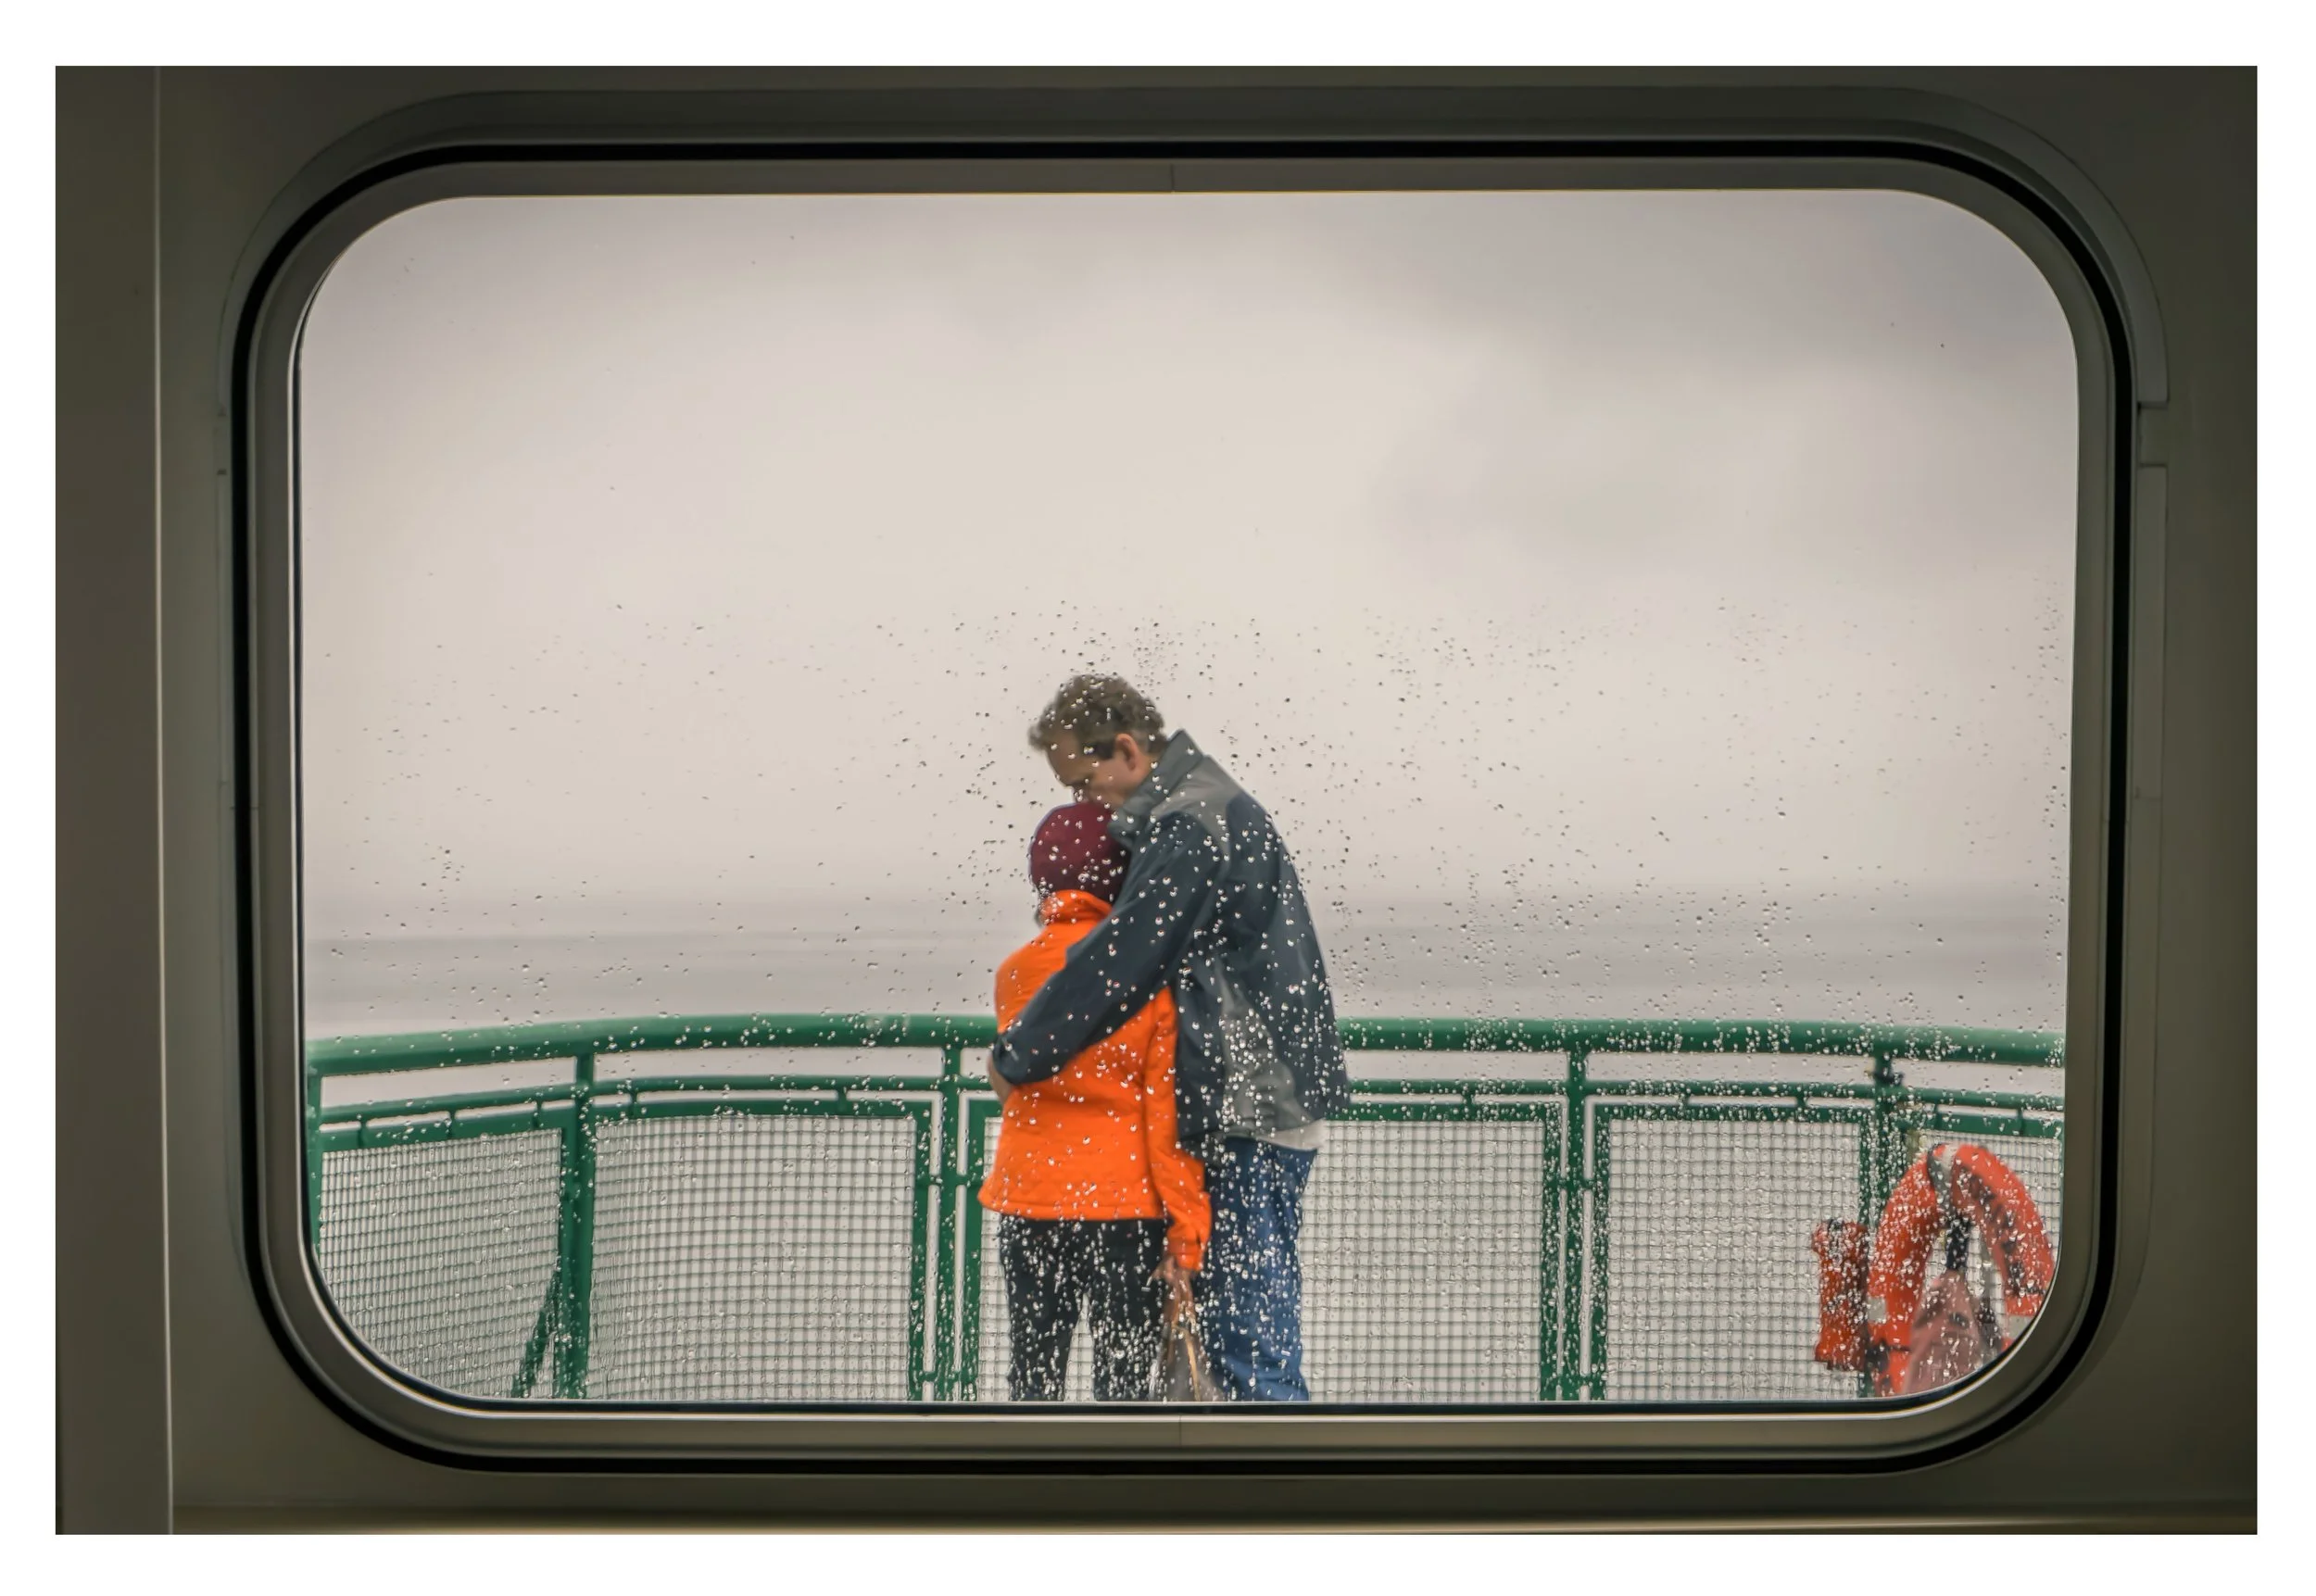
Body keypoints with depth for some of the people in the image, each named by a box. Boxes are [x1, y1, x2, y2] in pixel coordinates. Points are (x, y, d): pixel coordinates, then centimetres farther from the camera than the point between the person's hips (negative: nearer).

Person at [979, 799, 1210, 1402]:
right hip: (1126, 1206, -3)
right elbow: (1170, 1115, -10)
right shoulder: (1155, 977, -10)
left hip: (1028, 1204, 3)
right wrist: (1185, 1239, -6)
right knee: (1124, 1376, 3)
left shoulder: (1014, 974, 1)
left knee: (1034, 1373, 14)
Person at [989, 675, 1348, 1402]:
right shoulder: (1210, 808, 18)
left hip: (1250, 1114, -10)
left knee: (1247, 1332, -8)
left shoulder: (1187, 829, -15)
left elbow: (1115, 966, -17)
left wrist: (1014, 1056, -6)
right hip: (1259, 1104, 10)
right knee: (1235, 1321, 13)